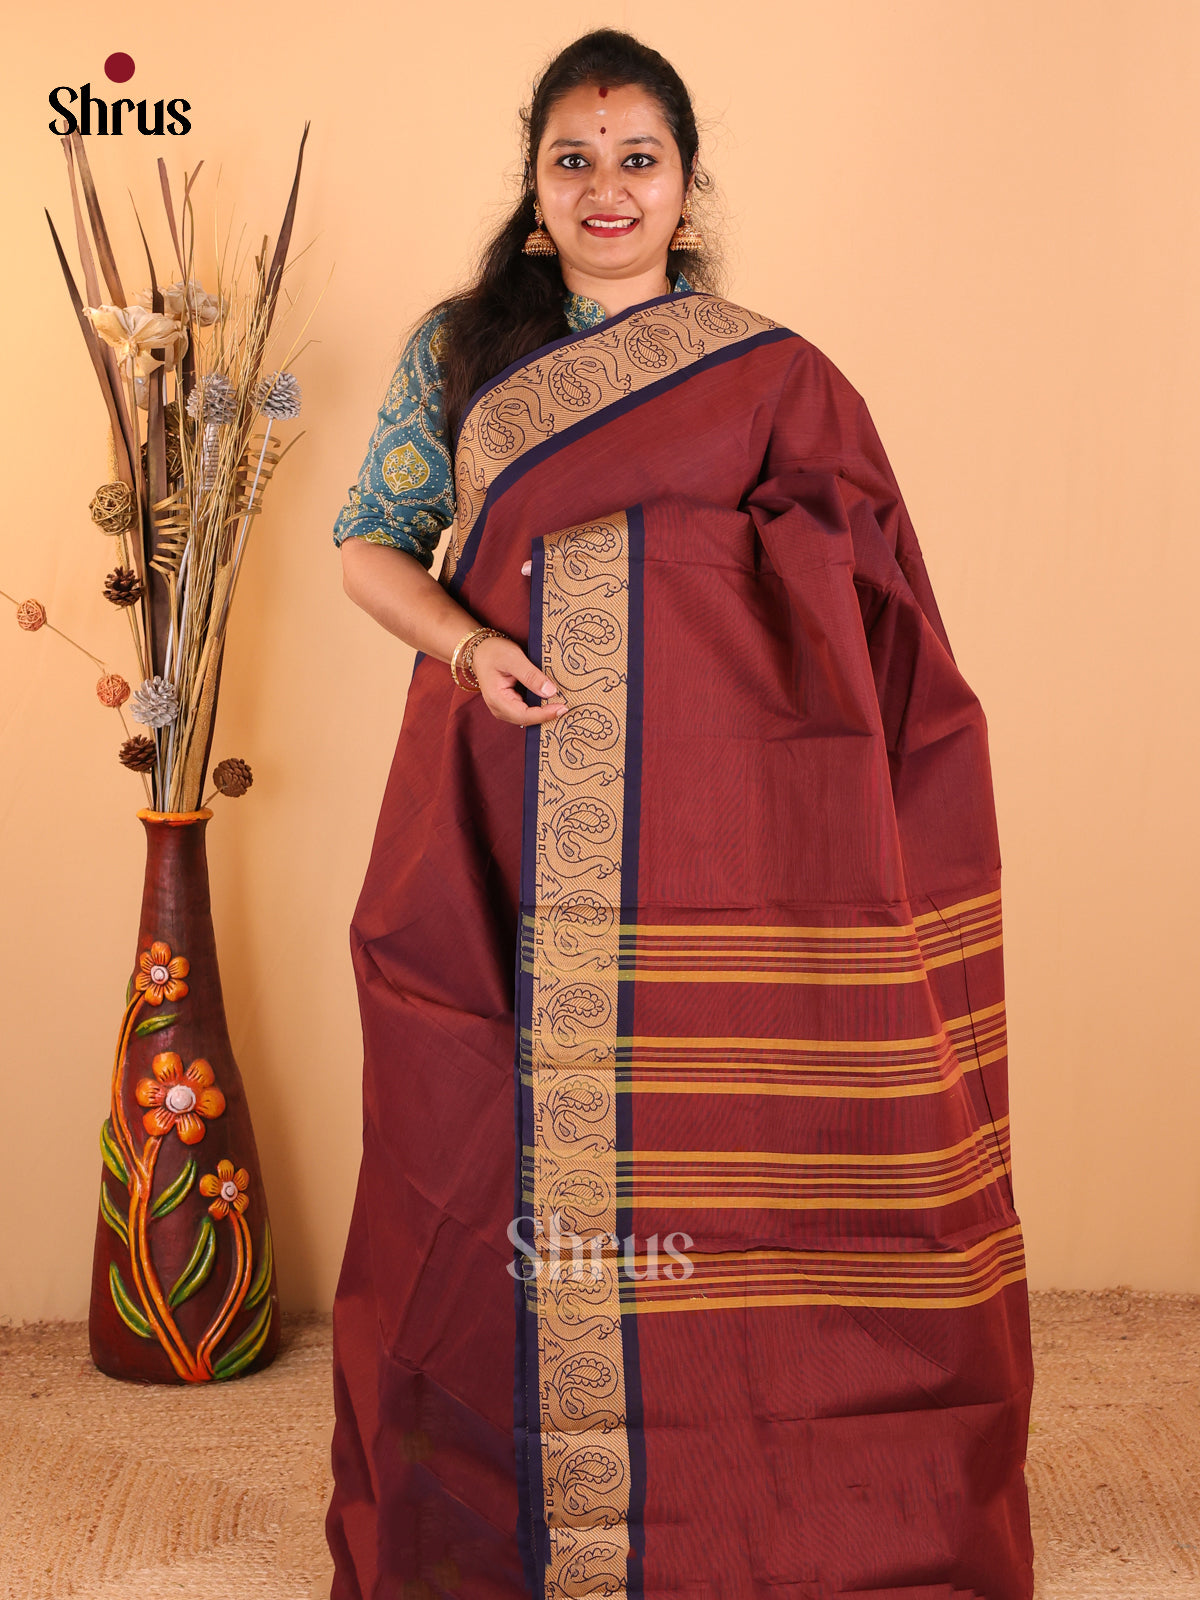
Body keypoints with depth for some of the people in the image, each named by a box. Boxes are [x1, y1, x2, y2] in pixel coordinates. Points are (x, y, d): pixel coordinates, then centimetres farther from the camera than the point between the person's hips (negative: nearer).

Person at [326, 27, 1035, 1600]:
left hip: (708, 827, -1)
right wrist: (466, 641, -9)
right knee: (509, 1150, 6)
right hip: (508, 831, 1)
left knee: (707, 1151, 2)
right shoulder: (458, 347, 12)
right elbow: (370, 543, 11)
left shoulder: (774, 373, 7)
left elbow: (866, 617, 6)